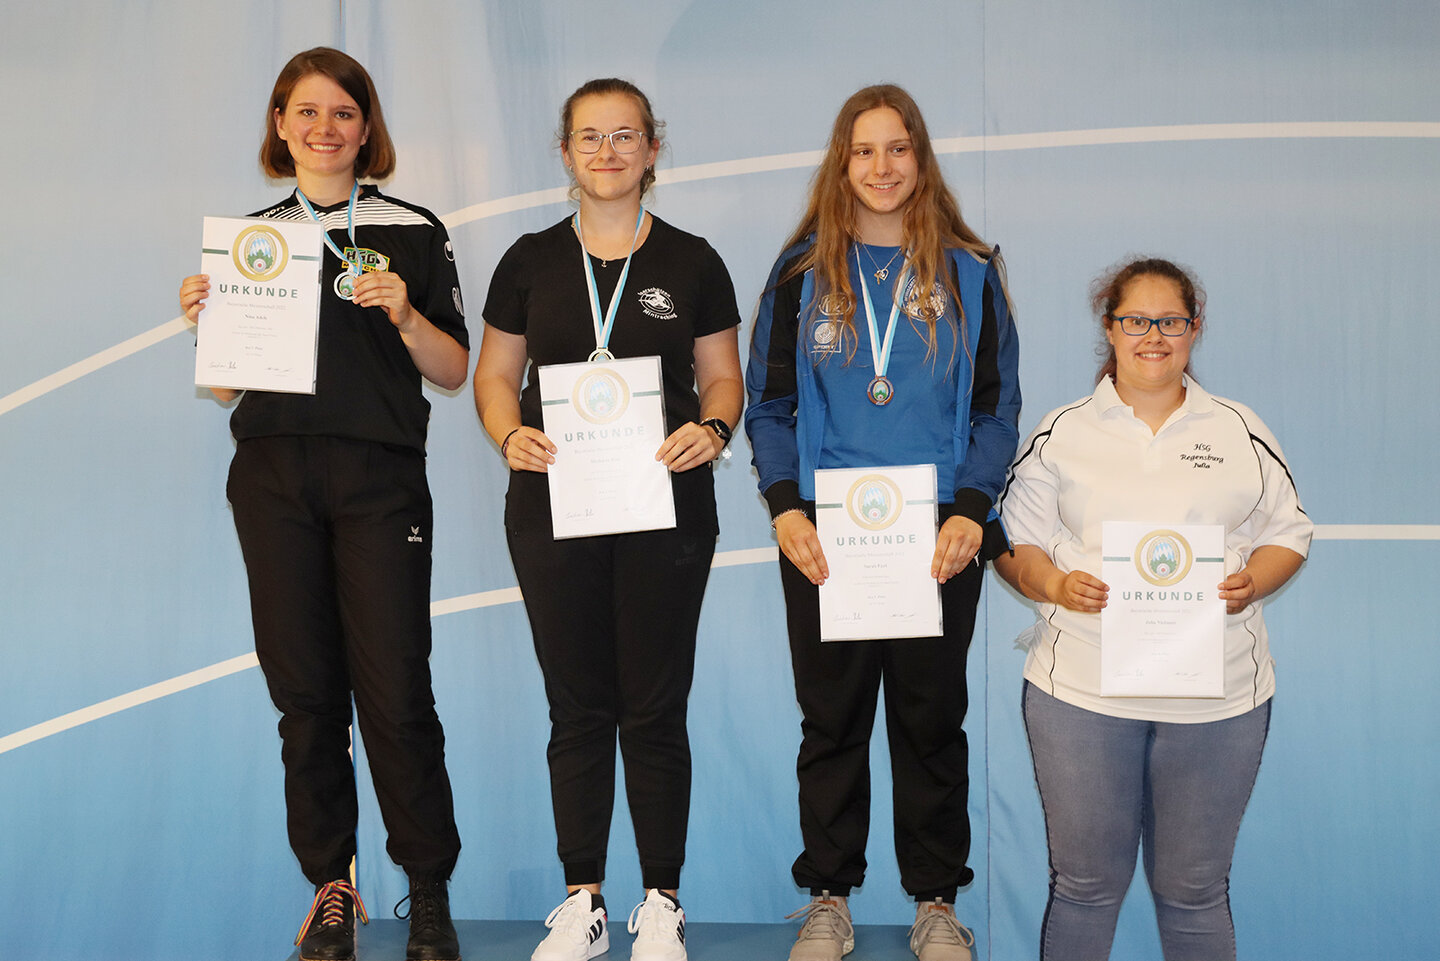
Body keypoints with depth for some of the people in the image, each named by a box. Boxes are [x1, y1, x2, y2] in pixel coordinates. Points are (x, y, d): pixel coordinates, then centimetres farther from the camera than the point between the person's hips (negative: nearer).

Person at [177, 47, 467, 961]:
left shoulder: (413, 232, 6)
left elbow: (454, 371, 5)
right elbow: (226, 383, 15)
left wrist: (404, 315, -12)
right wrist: (203, 321, -3)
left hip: (379, 479, -2)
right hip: (273, 480, 3)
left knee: (396, 692, -6)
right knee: (305, 690, 4)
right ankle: (331, 885, 16)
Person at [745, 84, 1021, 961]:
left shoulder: (969, 273, 5)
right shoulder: (803, 271, 6)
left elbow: (997, 408, 4)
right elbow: (770, 406, 6)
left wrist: (970, 511, -10)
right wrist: (784, 506, -9)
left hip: (939, 537, 0)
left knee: (933, 718, 8)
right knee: (832, 719, 8)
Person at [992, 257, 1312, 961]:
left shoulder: (1241, 432, 10)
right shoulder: (1062, 433, 8)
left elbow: (1288, 533, 13)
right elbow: (1013, 540, 7)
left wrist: (1251, 584, -8)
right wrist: (1055, 585, -13)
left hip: (1218, 695, 1)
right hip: (1082, 689, 0)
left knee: (1195, 890, 9)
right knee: (1084, 884, 7)